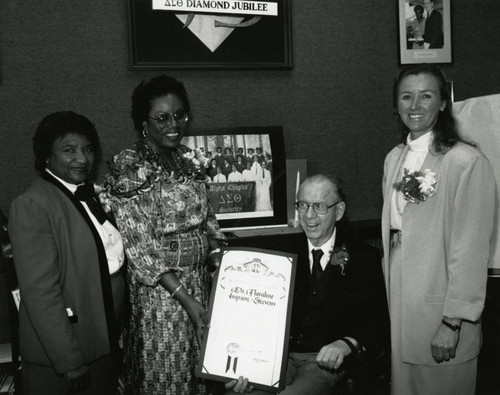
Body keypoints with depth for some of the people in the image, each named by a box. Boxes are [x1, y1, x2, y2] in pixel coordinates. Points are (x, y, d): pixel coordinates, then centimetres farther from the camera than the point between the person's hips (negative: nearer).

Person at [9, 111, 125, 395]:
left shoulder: (92, 196, 9)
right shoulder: (32, 205, -16)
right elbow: (40, 291, -20)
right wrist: (70, 362, -20)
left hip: (104, 345, 7)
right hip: (58, 359, -7)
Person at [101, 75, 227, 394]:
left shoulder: (186, 159, 5)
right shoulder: (130, 170, -15)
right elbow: (141, 248, -17)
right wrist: (184, 297, -18)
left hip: (200, 278, 6)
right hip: (159, 288, -6)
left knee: (199, 366, 18)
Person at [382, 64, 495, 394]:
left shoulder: (468, 161, -15)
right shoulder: (394, 159, 8)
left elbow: (470, 249, -16)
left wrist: (453, 323, -16)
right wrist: (384, 292, 8)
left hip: (439, 312, -6)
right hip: (397, 303, 6)